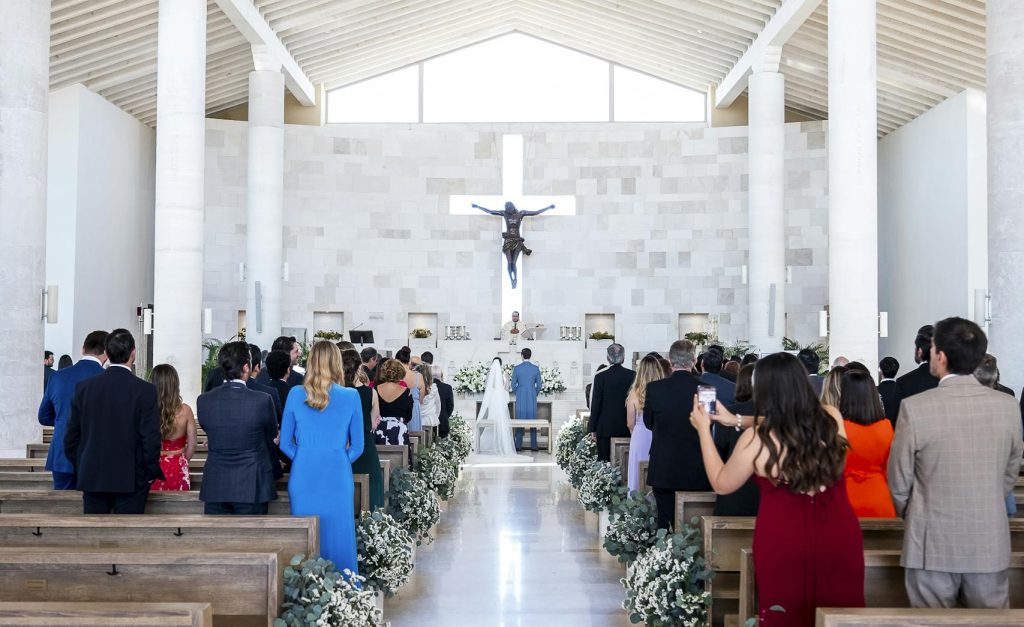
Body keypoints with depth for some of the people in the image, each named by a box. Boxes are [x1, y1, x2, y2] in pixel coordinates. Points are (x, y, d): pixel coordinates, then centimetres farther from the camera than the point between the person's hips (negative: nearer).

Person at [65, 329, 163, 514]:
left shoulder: (85, 387, 0)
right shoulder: (146, 390, -11)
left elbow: (71, 436, 5)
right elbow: (151, 439, -11)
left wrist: (80, 470, 16)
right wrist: (151, 473, 2)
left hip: (93, 477, 3)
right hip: (131, 479, -3)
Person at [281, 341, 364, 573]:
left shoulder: (296, 394, -1)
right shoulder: (351, 396, -4)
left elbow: (285, 443, 5)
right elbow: (357, 446, 3)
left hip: (303, 477, 1)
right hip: (338, 477, -1)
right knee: (338, 539, 7)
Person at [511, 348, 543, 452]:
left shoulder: (517, 368, -4)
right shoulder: (536, 368, -2)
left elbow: (513, 385, -1)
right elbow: (539, 385, 1)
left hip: (520, 398, 0)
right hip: (532, 398, 0)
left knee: (519, 420, 5)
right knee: (532, 420, 4)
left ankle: (518, 445, 5)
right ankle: (533, 446, 4)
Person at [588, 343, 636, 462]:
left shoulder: (600, 377, -7)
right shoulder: (633, 375, -1)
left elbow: (595, 404, -5)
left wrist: (592, 428, 2)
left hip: (605, 428, -2)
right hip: (627, 429, 2)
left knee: (604, 461, 2)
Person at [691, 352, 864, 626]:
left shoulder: (756, 439, -16)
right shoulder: (832, 418, -6)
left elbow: (721, 484, 1)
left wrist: (704, 429, 7)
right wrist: (737, 420, 21)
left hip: (784, 545, -3)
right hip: (840, 539, 3)